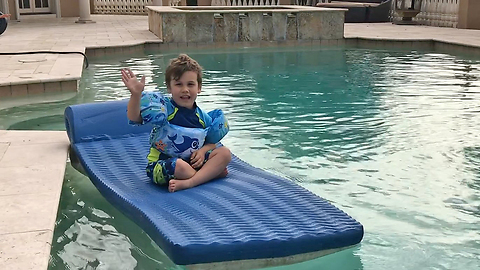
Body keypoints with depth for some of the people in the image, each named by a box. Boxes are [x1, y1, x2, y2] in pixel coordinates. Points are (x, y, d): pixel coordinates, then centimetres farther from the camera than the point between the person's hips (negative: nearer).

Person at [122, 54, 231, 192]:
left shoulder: (203, 117, 3)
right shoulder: (164, 108, -11)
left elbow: (212, 142, 13)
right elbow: (135, 118, -22)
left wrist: (203, 151, -10)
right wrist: (136, 95, -40)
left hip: (193, 161, 5)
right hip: (162, 164, -5)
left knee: (225, 153, -11)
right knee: (179, 166, -38)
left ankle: (188, 182, -28)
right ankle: (212, 171, -7)